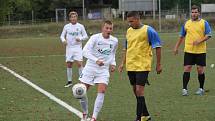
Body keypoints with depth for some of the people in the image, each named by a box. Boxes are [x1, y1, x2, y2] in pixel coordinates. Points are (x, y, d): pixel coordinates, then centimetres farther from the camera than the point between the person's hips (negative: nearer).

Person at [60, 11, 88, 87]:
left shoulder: (80, 26, 0)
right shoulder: (66, 26, 5)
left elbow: (85, 36, 5)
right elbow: (62, 36, 11)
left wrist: (80, 39, -16)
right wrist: (63, 40, -11)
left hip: (78, 47, -2)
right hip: (69, 48, 2)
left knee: (79, 63, -13)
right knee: (69, 64, 4)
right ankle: (69, 81, 16)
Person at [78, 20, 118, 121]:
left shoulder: (114, 41, 2)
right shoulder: (95, 37, -12)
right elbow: (85, 51, -21)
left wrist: (113, 63, 5)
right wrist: (96, 60, -33)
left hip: (103, 70, 2)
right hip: (90, 68, -2)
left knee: (101, 91, -16)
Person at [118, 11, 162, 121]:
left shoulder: (148, 30, -9)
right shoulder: (129, 31, 10)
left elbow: (158, 47, -6)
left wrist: (158, 65, -6)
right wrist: (123, 63, 14)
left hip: (143, 66, -7)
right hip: (130, 66, 7)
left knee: (139, 91, -12)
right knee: (135, 91, 12)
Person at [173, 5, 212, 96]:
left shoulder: (204, 23, 1)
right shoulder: (186, 23, 9)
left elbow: (208, 35, -4)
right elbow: (182, 36, 17)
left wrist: (200, 41, -19)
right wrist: (176, 47, 14)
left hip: (200, 51, -2)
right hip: (188, 50, 2)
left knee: (200, 70, 2)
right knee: (187, 69, -6)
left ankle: (201, 89, 17)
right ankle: (184, 89, -4)